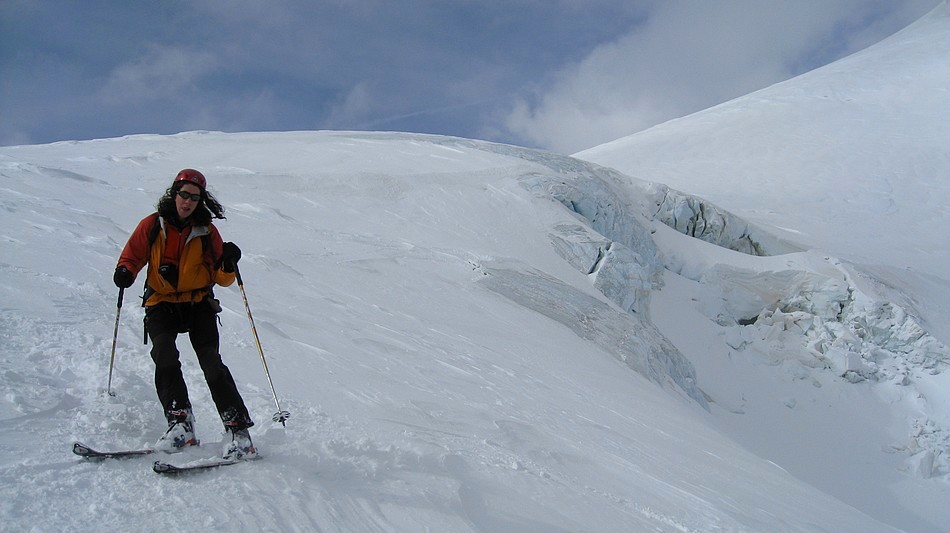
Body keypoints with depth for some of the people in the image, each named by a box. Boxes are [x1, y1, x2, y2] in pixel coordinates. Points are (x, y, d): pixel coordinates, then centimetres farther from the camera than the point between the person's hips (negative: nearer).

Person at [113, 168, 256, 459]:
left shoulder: (207, 232, 2)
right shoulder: (152, 225, 2)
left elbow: (221, 278, 3)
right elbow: (132, 255, 10)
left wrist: (228, 263, -18)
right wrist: (125, 272, -12)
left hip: (198, 304, 0)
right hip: (161, 304, 1)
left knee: (211, 363, -15)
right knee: (164, 355, -25)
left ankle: (237, 429, -14)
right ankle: (180, 423, -20)